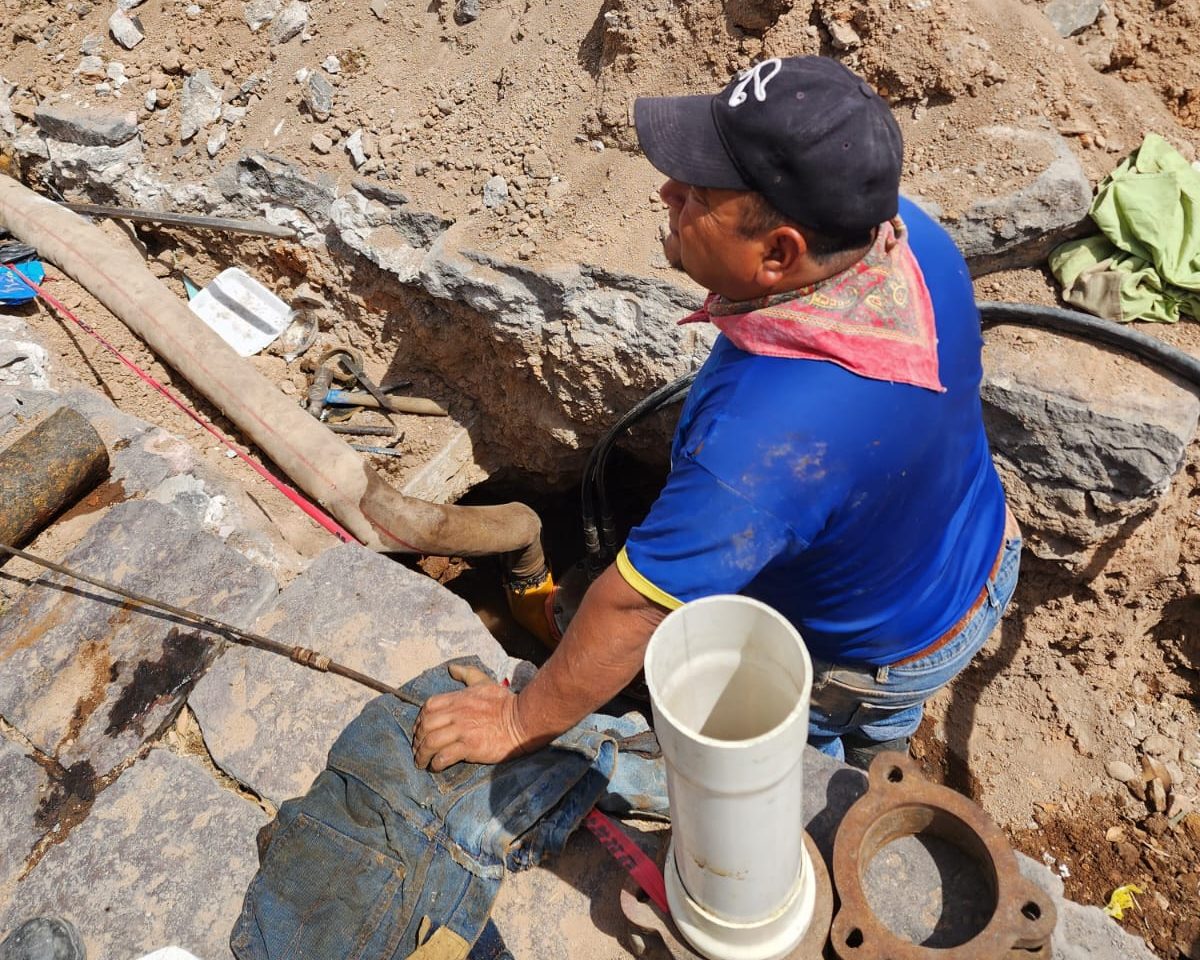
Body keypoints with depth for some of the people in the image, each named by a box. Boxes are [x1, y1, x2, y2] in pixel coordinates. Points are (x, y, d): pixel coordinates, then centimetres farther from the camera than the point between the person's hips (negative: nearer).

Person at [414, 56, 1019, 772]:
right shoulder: (905, 227, -25)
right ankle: (879, 763, 71)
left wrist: (523, 721, -23)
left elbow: (636, 607, -38)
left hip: (880, 654, -6)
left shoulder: (764, 435, -50)